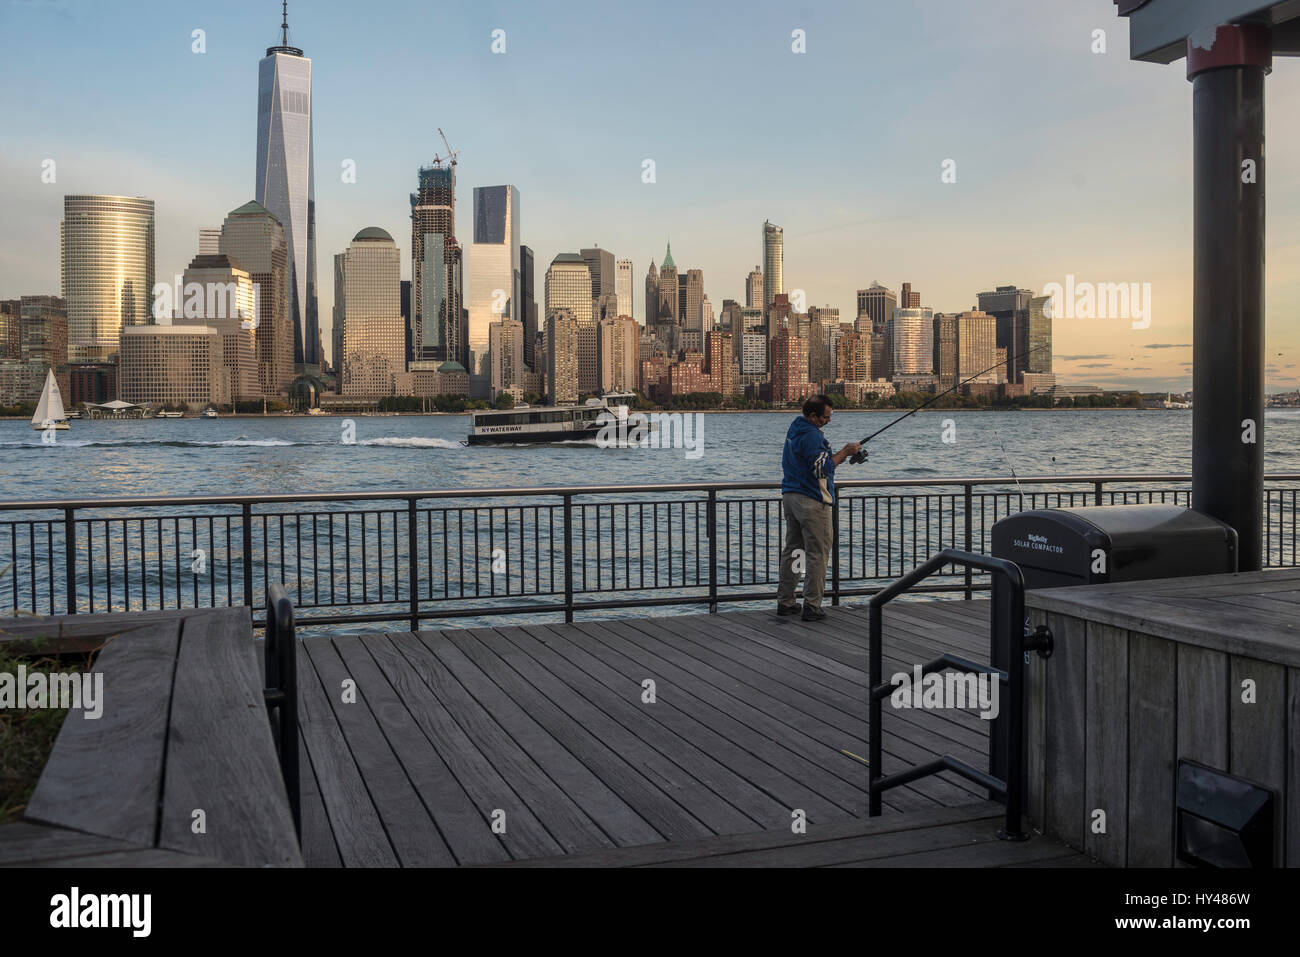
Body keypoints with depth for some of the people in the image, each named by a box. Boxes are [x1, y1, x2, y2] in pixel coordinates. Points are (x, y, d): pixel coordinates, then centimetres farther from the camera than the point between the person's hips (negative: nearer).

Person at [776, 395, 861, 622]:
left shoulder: (794, 429, 13)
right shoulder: (811, 435, -18)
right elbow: (822, 469, -22)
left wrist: (838, 455, 11)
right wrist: (844, 452, -12)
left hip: (790, 496, 9)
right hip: (810, 501, -9)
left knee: (791, 549, 14)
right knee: (817, 553, -3)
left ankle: (785, 602, 19)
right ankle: (812, 607, -3)